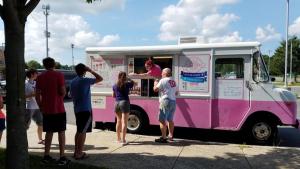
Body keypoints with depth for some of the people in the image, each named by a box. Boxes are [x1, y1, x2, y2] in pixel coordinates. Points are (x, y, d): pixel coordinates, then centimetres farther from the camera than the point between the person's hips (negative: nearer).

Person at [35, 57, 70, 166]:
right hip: (58, 109, -4)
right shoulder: (59, 75, -8)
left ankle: (46, 156, 19)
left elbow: (37, 95, 5)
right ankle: (62, 158, 4)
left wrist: (41, 107, 14)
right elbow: (63, 92, -14)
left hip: (46, 110, 4)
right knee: (61, 132, 4)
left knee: (49, 132, 15)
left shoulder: (40, 77, 5)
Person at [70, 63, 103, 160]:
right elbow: (100, 79, -13)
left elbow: (72, 95, 16)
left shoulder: (73, 81, 9)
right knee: (83, 132, -2)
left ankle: (76, 151, 21)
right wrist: (90, 71, -6)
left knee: (79, 131, 16)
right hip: (85, 109, -8)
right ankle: (79, 153, 1)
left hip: (77, 109, 8)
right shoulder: (85, 80, -15)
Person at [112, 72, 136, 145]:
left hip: (117, 103, 5)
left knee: (118, 121, 17)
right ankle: (123, 140, -5)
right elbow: (135, 83, 15)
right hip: (124, 102, -4)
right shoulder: (127, 84, -3)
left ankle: (118, 138, 27)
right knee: (124, 122, -4)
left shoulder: (115, 86, 7)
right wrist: (129, 80, 21)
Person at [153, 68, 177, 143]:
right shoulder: (173, 82, 15)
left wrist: (155, 83, 12)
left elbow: (155, 89, -7)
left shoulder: (163, 80, -8)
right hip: (173, 101, 8)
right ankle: (170, 136, 23)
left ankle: (163, 138, -5)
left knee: (162, 120, -4)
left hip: (166, 101, -8)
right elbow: (176, 92, 22)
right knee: (170, 120, 17)